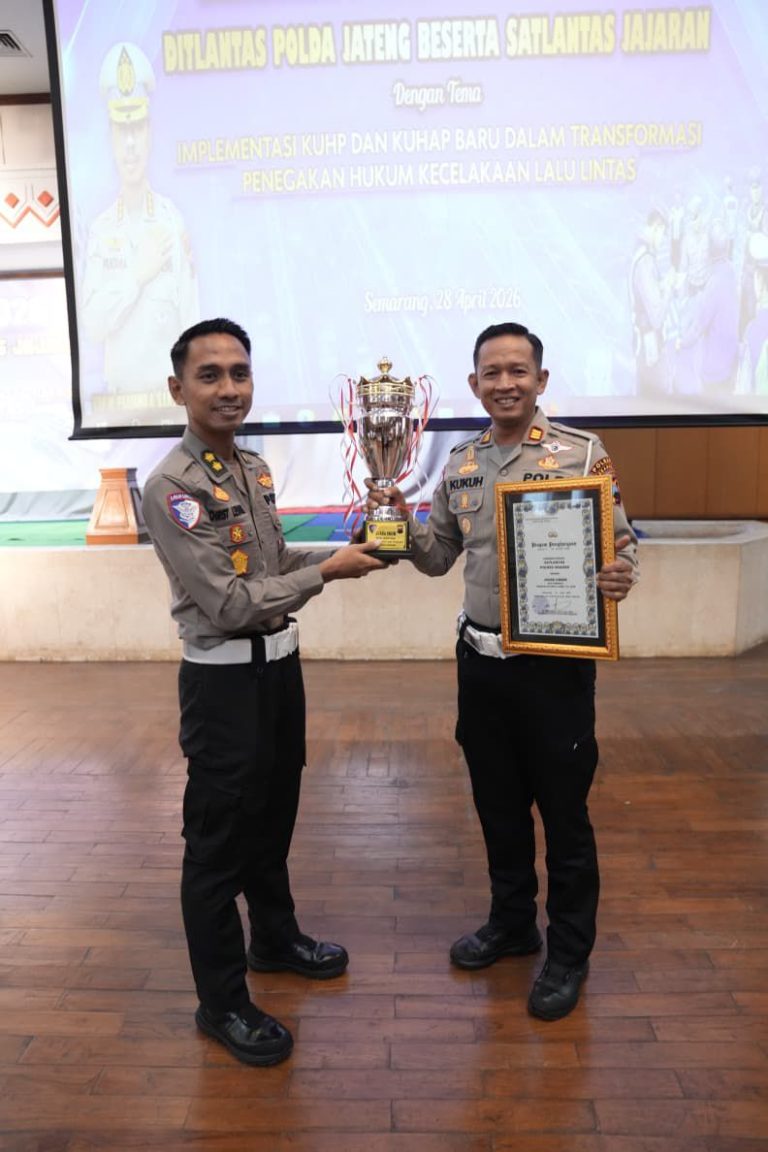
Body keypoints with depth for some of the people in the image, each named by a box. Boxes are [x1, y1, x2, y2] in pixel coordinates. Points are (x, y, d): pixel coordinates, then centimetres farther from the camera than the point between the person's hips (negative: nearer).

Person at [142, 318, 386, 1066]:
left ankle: (275, 939, 46)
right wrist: (328, 571, -16)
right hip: (224, 677, -8)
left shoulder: (254, 469, 6)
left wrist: (345, 551, 1)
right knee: (218, 839, 6)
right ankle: (222, 1002, 25)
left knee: (274, 815, 23)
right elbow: (229, 603, -23)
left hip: (279, 662, 8)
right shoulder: (170, 487, -20)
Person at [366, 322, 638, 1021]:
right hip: (481, 658, 5)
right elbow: (439, 558, 12)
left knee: (564, 812, 9)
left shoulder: (582, 453, -8)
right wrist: (401, 521, -5)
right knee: (498, 805, 18)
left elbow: (622, 541, -5)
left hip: (556, 661, -4)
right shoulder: (460, 464, 7)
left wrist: (621, 578, -26)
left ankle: (569, 951, 30)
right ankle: (512, 924, 40)